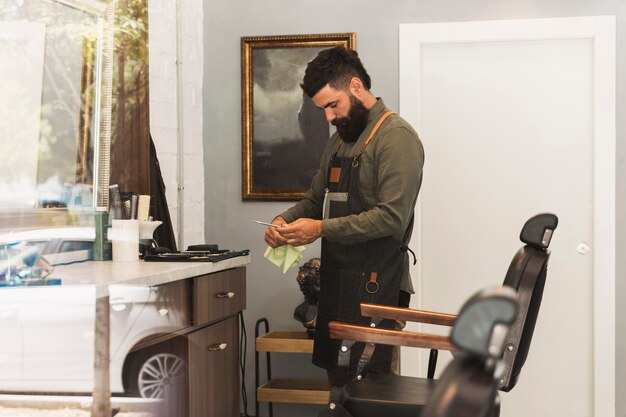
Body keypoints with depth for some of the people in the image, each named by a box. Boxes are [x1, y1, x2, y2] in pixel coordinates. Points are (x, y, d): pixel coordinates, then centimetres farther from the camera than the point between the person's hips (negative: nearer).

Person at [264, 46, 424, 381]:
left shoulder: (396, 137, -11)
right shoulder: (340, 140, 18)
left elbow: (392, 217, -20)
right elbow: (315, 199, 25)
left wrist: (322, 229, -18)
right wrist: (284, 220, 4)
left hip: (374, 288, -8)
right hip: (336, 284, 8)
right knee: (337, 383, 12)